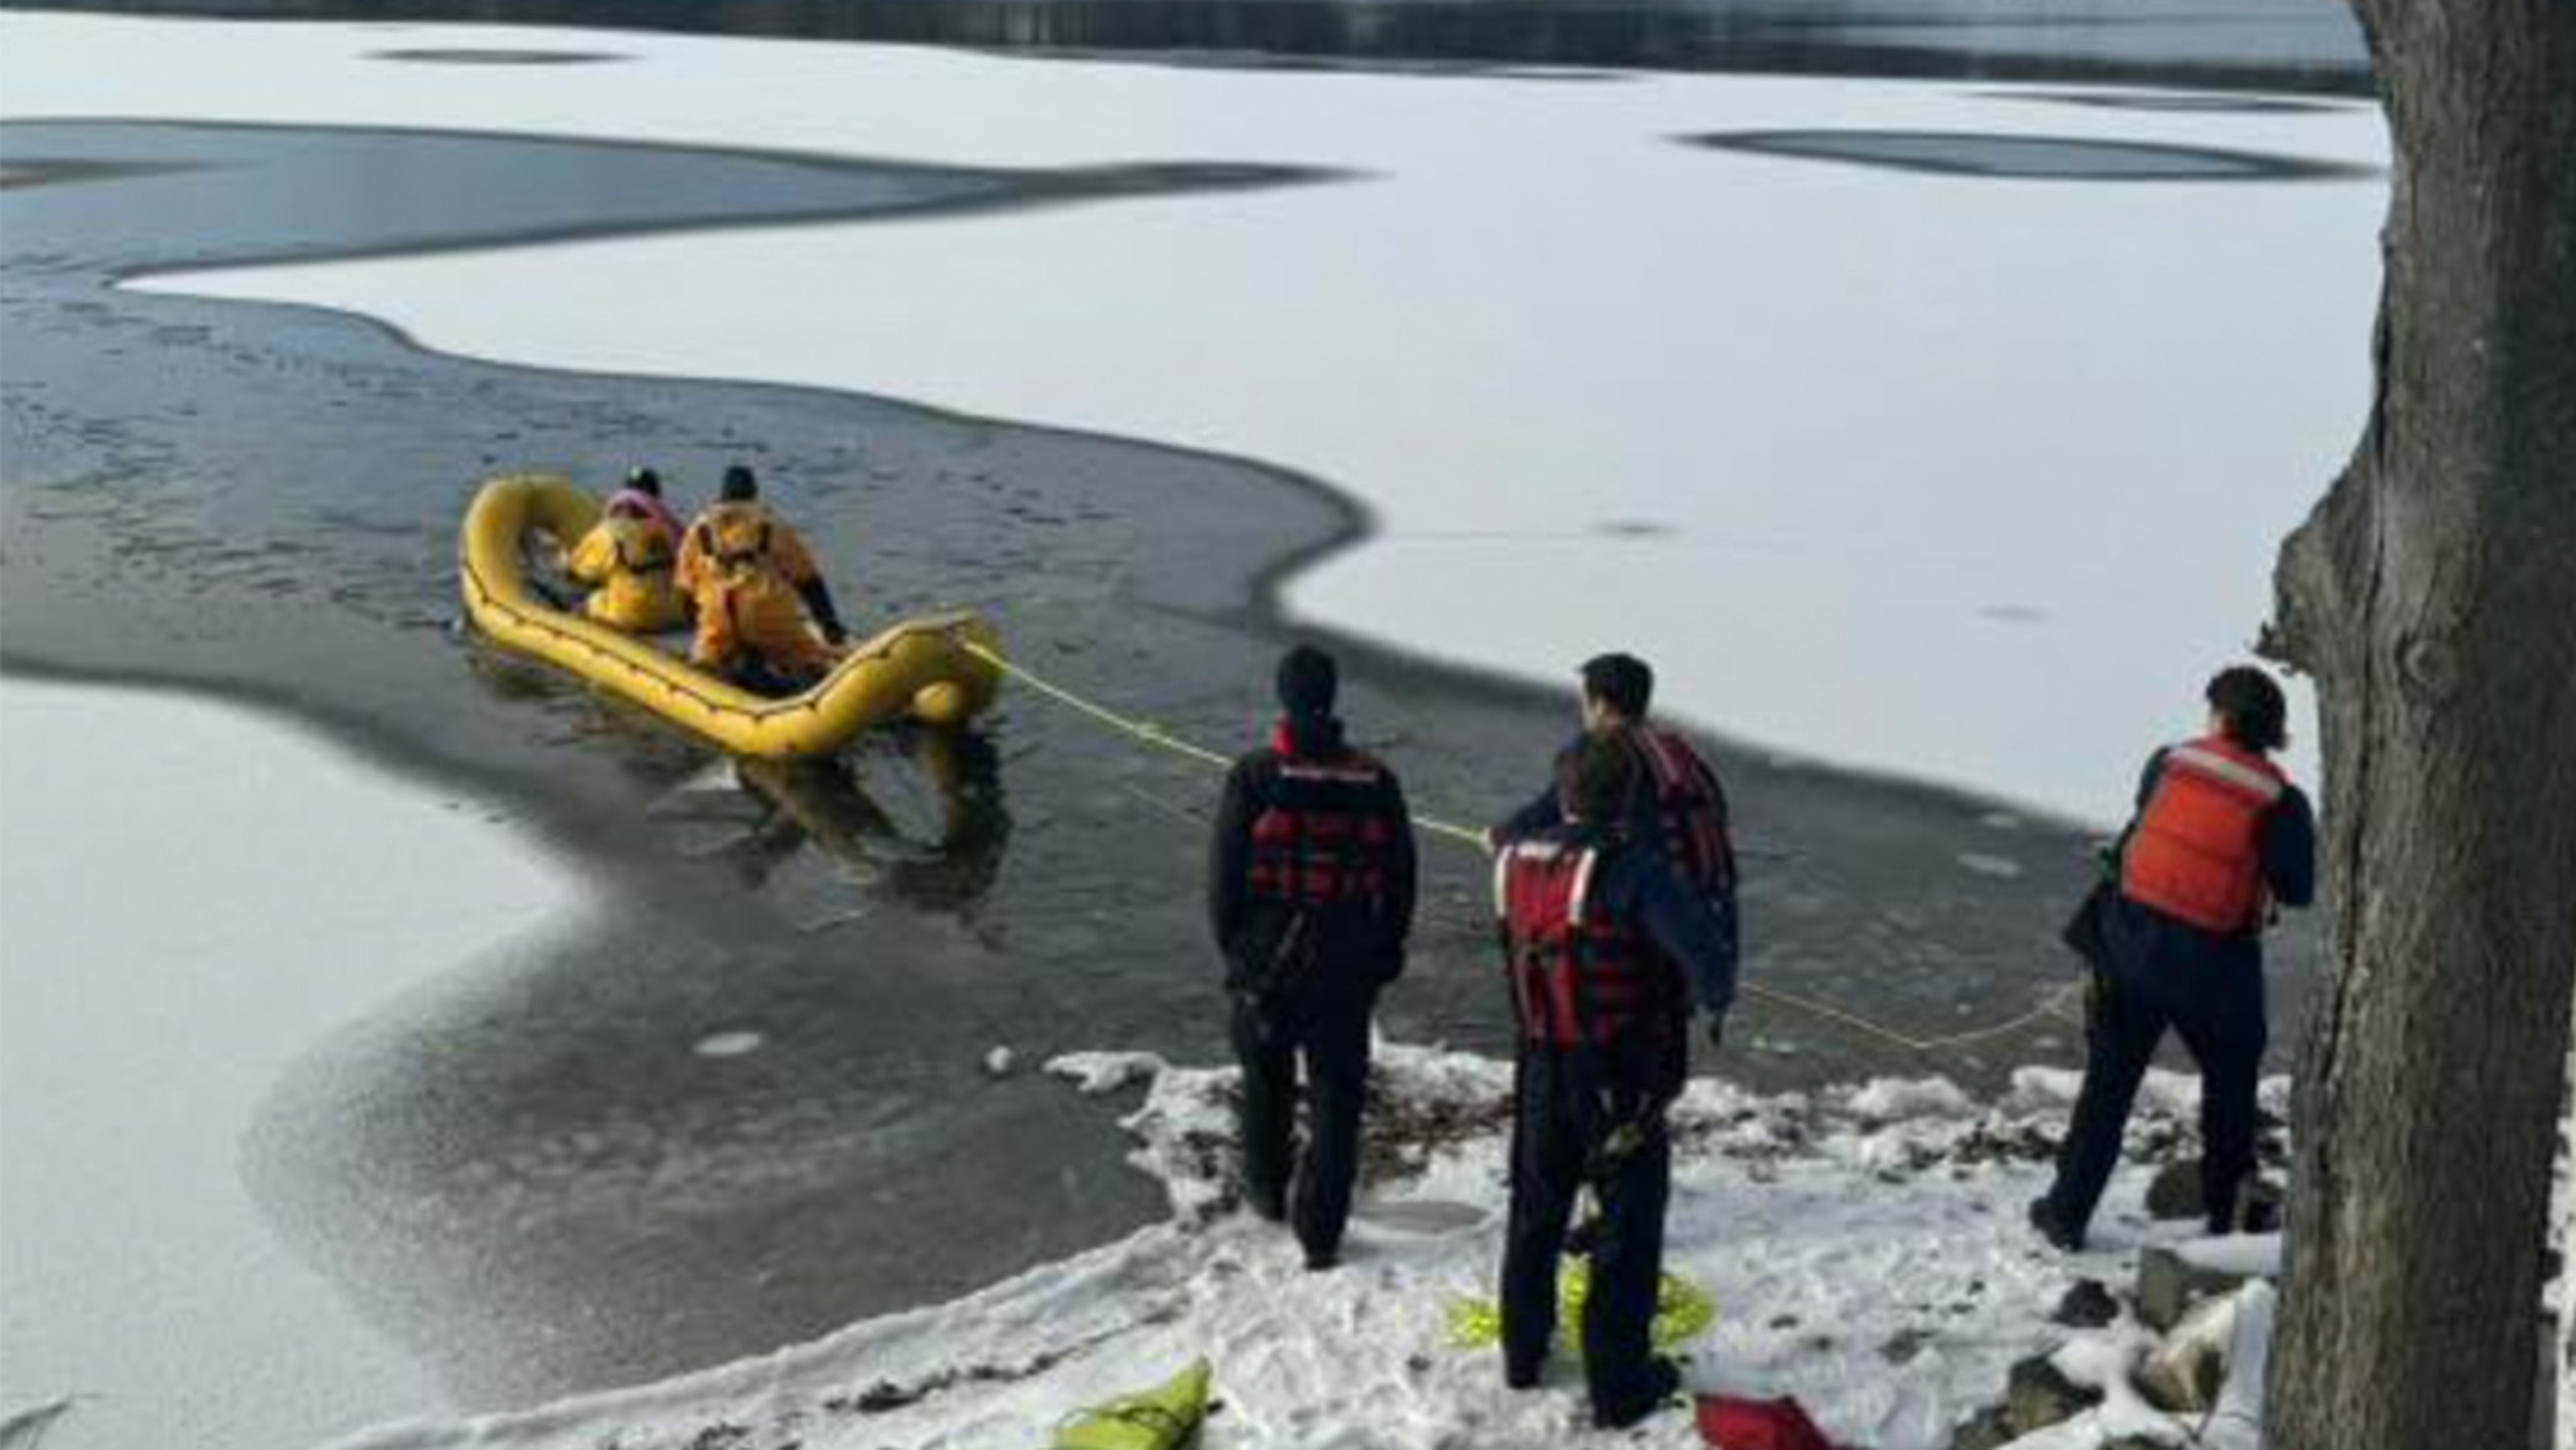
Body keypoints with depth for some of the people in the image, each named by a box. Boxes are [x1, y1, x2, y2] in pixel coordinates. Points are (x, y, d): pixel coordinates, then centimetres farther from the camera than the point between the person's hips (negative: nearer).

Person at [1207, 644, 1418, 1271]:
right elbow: (1400, 880, 3)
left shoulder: (1254, 778, -13)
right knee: (1337, 1097, 7)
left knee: (1266, 1079, 21)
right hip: (1348, 968, 1)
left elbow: (1225, 874, -8)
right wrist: (1385, 955, 15)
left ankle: (1267, 1188, 38)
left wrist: (1232, 944, 6)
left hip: (1267, 960, -1)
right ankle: (1321, 1230, 6)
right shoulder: (1375, 782, -5)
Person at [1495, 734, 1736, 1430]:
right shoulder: (1631, 869, -22)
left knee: (1536, 1212, 21)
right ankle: (1620, 1386, 12)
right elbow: (1706, 949, -27)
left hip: (1540, 1067, 6)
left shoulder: (1516, 863, -2)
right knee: (1628, 1227, 7)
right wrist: (1717, 999, -6)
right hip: (1622, 1077, -6)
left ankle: (1523, 1352, 35)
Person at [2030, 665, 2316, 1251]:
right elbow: (2300, 890, -4)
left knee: (2108, 1082, 14)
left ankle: (2067, 1211, 17)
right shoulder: (2281, 802, -8)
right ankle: (2225, 1217, 29)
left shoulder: (2169, 762, -1)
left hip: (2132, 942, 2)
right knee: (2230, 1086, 20)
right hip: (2211, 963, -2)